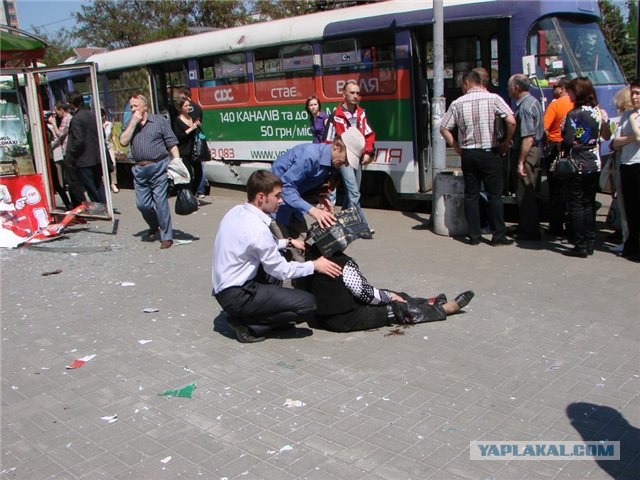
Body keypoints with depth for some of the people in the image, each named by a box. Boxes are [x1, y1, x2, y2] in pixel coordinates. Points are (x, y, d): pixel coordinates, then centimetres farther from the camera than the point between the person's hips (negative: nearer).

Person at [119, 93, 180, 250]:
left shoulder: (160, 121, 1)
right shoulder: (130, 124, 14)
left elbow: (172, 144, -2)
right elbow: (123, 142, -1)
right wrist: (133, 123, -5)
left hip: (158, 167, -5)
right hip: (139, 169, 5)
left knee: (160, 202, -5)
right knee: (142, 204, 7)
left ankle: (167, 236, 4)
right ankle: (154, 227, 33)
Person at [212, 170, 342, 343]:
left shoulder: (237, 211, 3)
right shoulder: (256, 228, -24)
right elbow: (281, 271, -13)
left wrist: (288, 242, 20)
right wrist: (314, 265, -1)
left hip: (224, 287, 10)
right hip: (236, 296, -10)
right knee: (307, 303, -13)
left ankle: (269, 311, 16)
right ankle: (247, 324, -5)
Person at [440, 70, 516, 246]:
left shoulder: (457, 103, 2)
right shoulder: (493, 98, -4)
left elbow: (444, 129, 3)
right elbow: (511, 121, -15)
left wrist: (457, 149, 10)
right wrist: (506, 143, -1)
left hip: (468, 154, 2)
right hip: (490, 153, -2)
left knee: (471, 195, 9)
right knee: (495, 195, 4)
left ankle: (474, 236, 11)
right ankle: (499, 236, 7)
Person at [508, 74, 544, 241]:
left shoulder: (525, 106, -18)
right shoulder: (533, 101, 14)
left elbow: (528, 138, -24)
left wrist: (520, 162, -24)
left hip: (526, 152, -10)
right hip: (535, 149, 10)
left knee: (524, 194, -4)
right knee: (528, 193, 15)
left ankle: (530, 232, 2)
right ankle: (526, 228, 24)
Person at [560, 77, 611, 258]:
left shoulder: (574, 114, -14)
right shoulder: (599, 112, 5)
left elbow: (568, 141, -18)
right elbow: (606, 136, 15)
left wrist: (563, 155, 0)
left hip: (576, 166, -6)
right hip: (594, 165, 6)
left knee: (576, 205, 0)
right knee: (589, 204, 13)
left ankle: (580, 246, 1)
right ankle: (590, 243, 18)